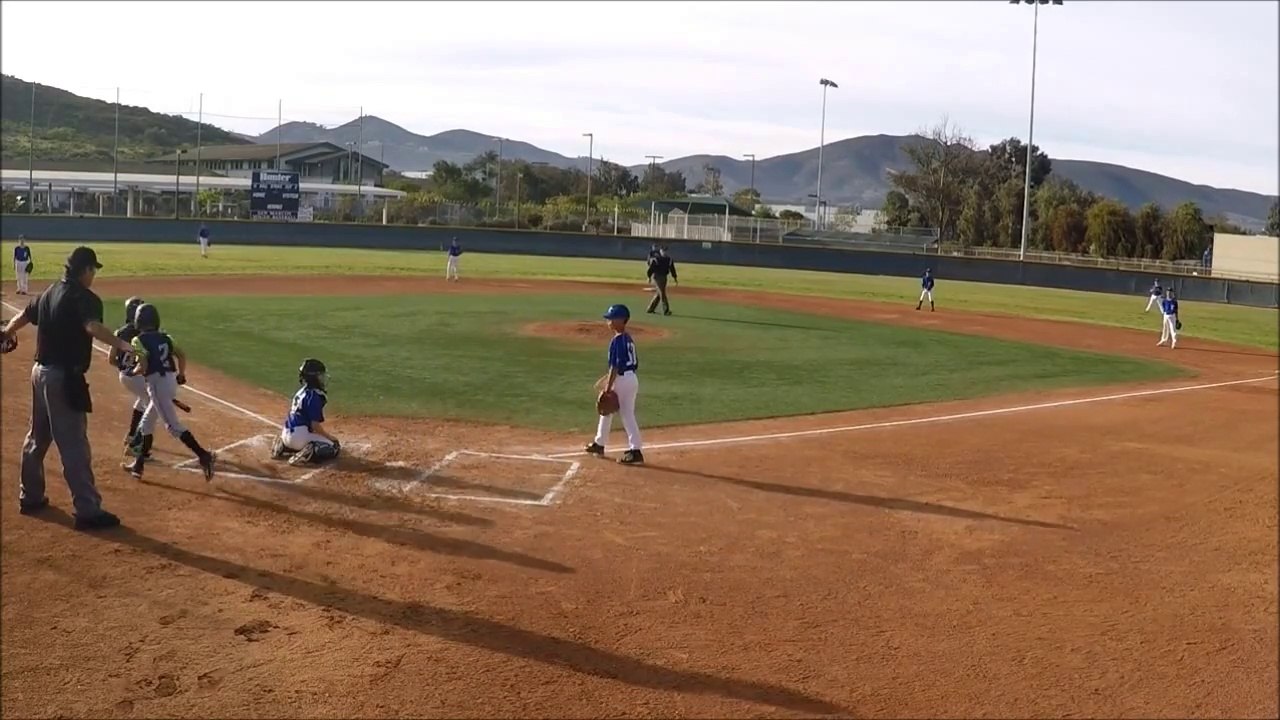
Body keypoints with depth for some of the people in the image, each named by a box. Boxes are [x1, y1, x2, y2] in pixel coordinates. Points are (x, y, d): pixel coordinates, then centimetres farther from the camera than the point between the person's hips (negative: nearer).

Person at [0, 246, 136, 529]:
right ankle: (88, 510, -7)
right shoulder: (84, 298, -15)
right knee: (74, 445, -9)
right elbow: (93, 327, -36)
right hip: (64, 377, -9)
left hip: (41, 371, 9)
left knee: (38, 437, 21)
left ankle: (30, 496, 35)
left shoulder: (49, 293, 11)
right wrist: (122, 345, -49)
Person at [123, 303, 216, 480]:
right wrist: (181, 375, 26)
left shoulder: (139, 340, -8)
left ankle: (203, 455, -21)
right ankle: (139, 464, 27)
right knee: (146, 423, 21)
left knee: (173, 425, -10)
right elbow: (181, 355, 12)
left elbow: (143, 366, -16)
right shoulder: (164, 337, 12)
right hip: (171, 381, 8)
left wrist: (133, 371, 5)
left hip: (157, 383, -8)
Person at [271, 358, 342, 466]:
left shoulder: (301, 391, 13)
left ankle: (284, 447, 15)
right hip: (300, 436, -9)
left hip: (287, 435, 9)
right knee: (335, 447, -3)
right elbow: (315, 425, -17)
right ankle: (307, 454, -21)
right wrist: (331, 437, -3)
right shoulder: (314, 396, -15)